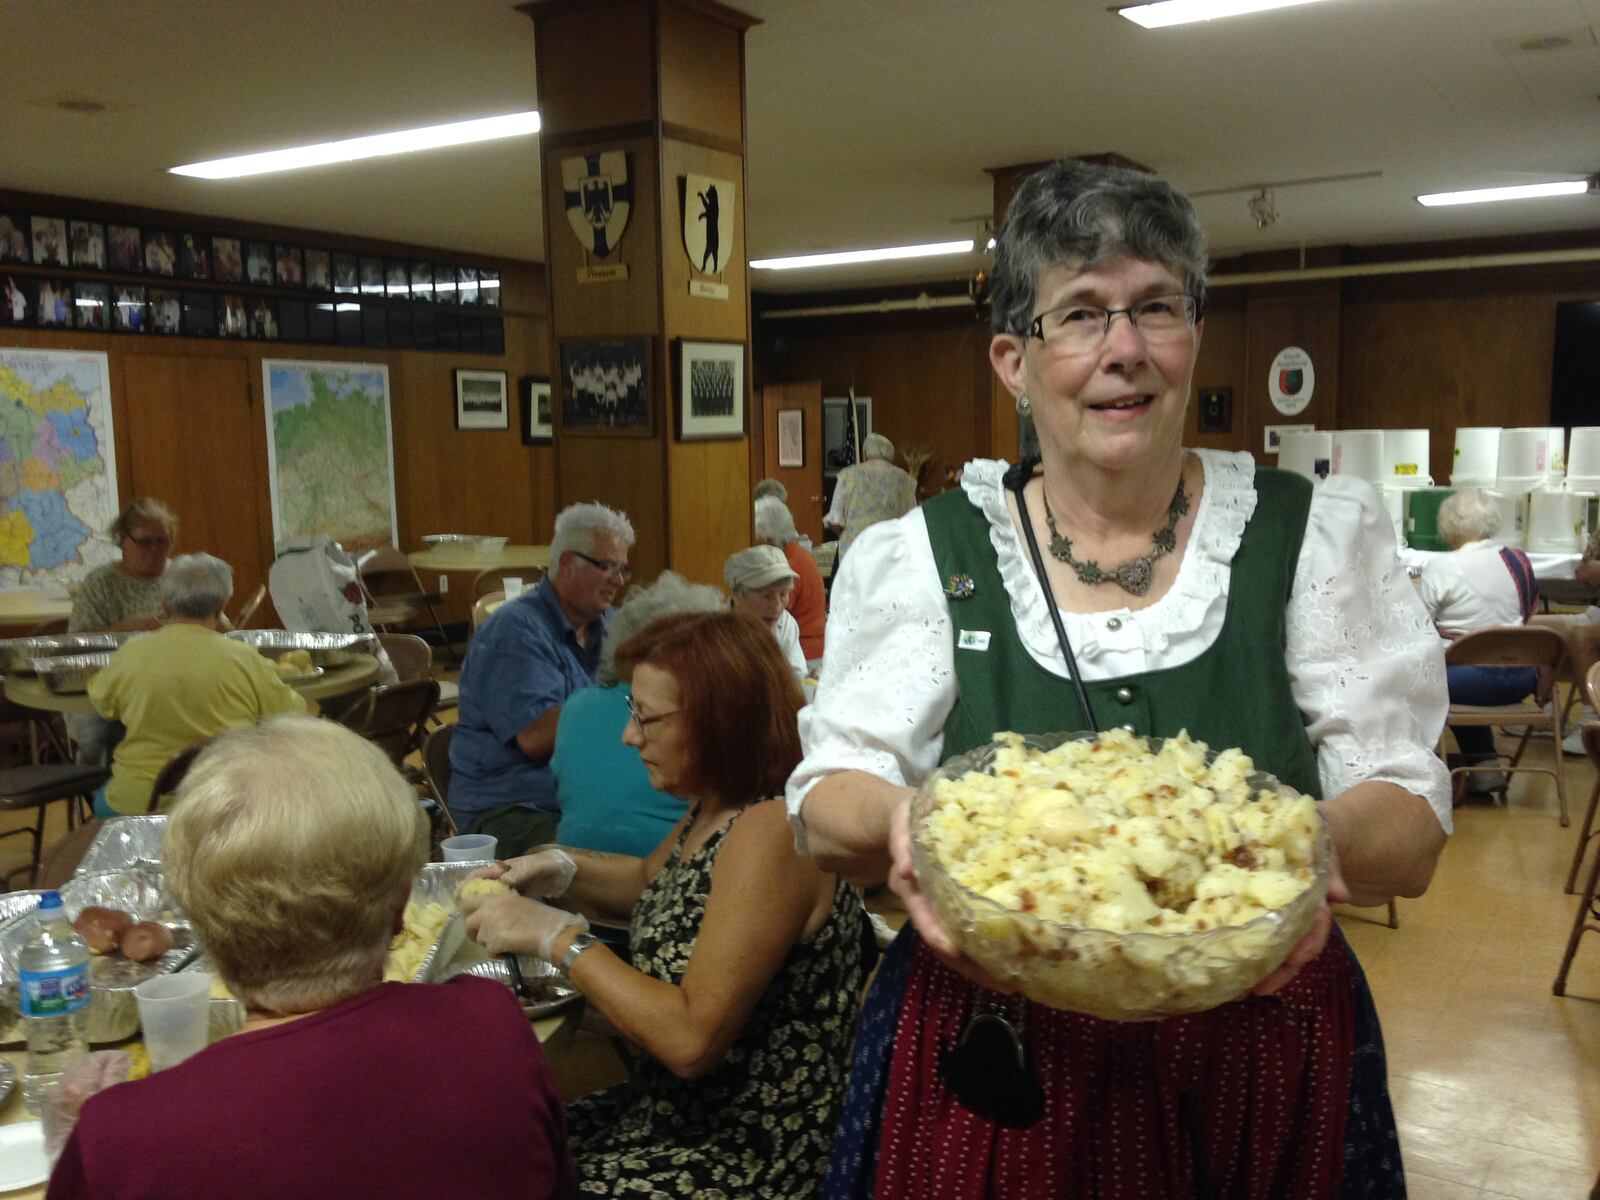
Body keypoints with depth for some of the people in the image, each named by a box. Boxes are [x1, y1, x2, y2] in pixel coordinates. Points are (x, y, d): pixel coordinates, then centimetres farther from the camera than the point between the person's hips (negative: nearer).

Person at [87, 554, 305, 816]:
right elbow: (294, 716, 0)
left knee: (104, 801, 33)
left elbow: (100, 701, 15)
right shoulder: (244, 659, -9)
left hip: (137, 802, 2)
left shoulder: (131, 654, -3)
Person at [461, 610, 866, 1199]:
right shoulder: (718, 808, 2)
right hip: (675, 1115, 8)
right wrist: (560, 871, 3)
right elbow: (653, 881, 22)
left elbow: (692, 1038, -28)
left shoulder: (771, 831, -26)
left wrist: (556, 936, -21)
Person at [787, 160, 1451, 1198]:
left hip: (1260, 1065, 1)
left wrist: (1325, 838, -28)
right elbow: (827, 805, -5)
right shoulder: (920, 556, -3)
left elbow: (1412, 835, -4)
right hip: (988, 1065, 0)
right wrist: (897, 817, -29)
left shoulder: (1320, 536, -2)